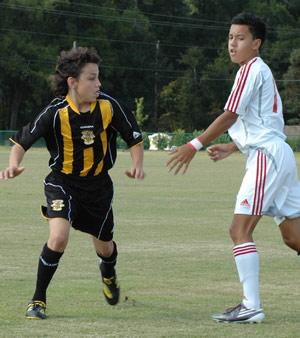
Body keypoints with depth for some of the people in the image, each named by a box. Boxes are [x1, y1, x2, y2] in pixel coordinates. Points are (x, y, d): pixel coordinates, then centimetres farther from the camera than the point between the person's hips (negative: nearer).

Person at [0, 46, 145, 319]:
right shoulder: (55, 113, -19)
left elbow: (135, 139, -1)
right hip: (63, 182, -3)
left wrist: (137, 165, -18)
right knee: (59, 237, -26)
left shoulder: (109, 106, -14)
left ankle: (109, 274, 56)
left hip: (99, 184, 3)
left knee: (104, 247, 16)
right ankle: (38, 299, -10)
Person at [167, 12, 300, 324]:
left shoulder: (252, 69, -9)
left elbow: (229, 116, -14)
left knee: (240, 230, -12)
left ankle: (251, 307, -16)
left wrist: (194, 146, -12)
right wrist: (231, 147, 21)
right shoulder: (260, 71, 21)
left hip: (267, 156, -10)